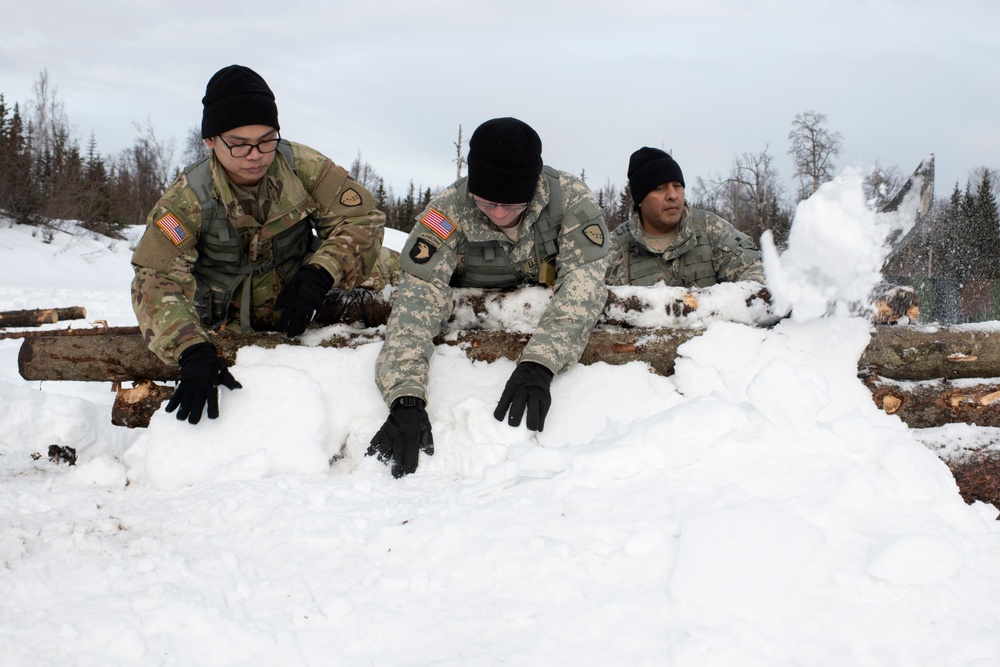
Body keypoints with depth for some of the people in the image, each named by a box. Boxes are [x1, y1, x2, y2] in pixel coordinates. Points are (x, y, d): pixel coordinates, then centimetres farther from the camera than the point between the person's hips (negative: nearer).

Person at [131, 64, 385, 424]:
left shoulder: (302, 167, -12)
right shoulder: (188, 199, -17)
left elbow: (362, 219, -8)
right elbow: (156, 279, -25)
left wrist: (320, 274, -27)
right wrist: (193, 352, -42)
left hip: (300, 320, 3)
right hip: (227, 336, -3)